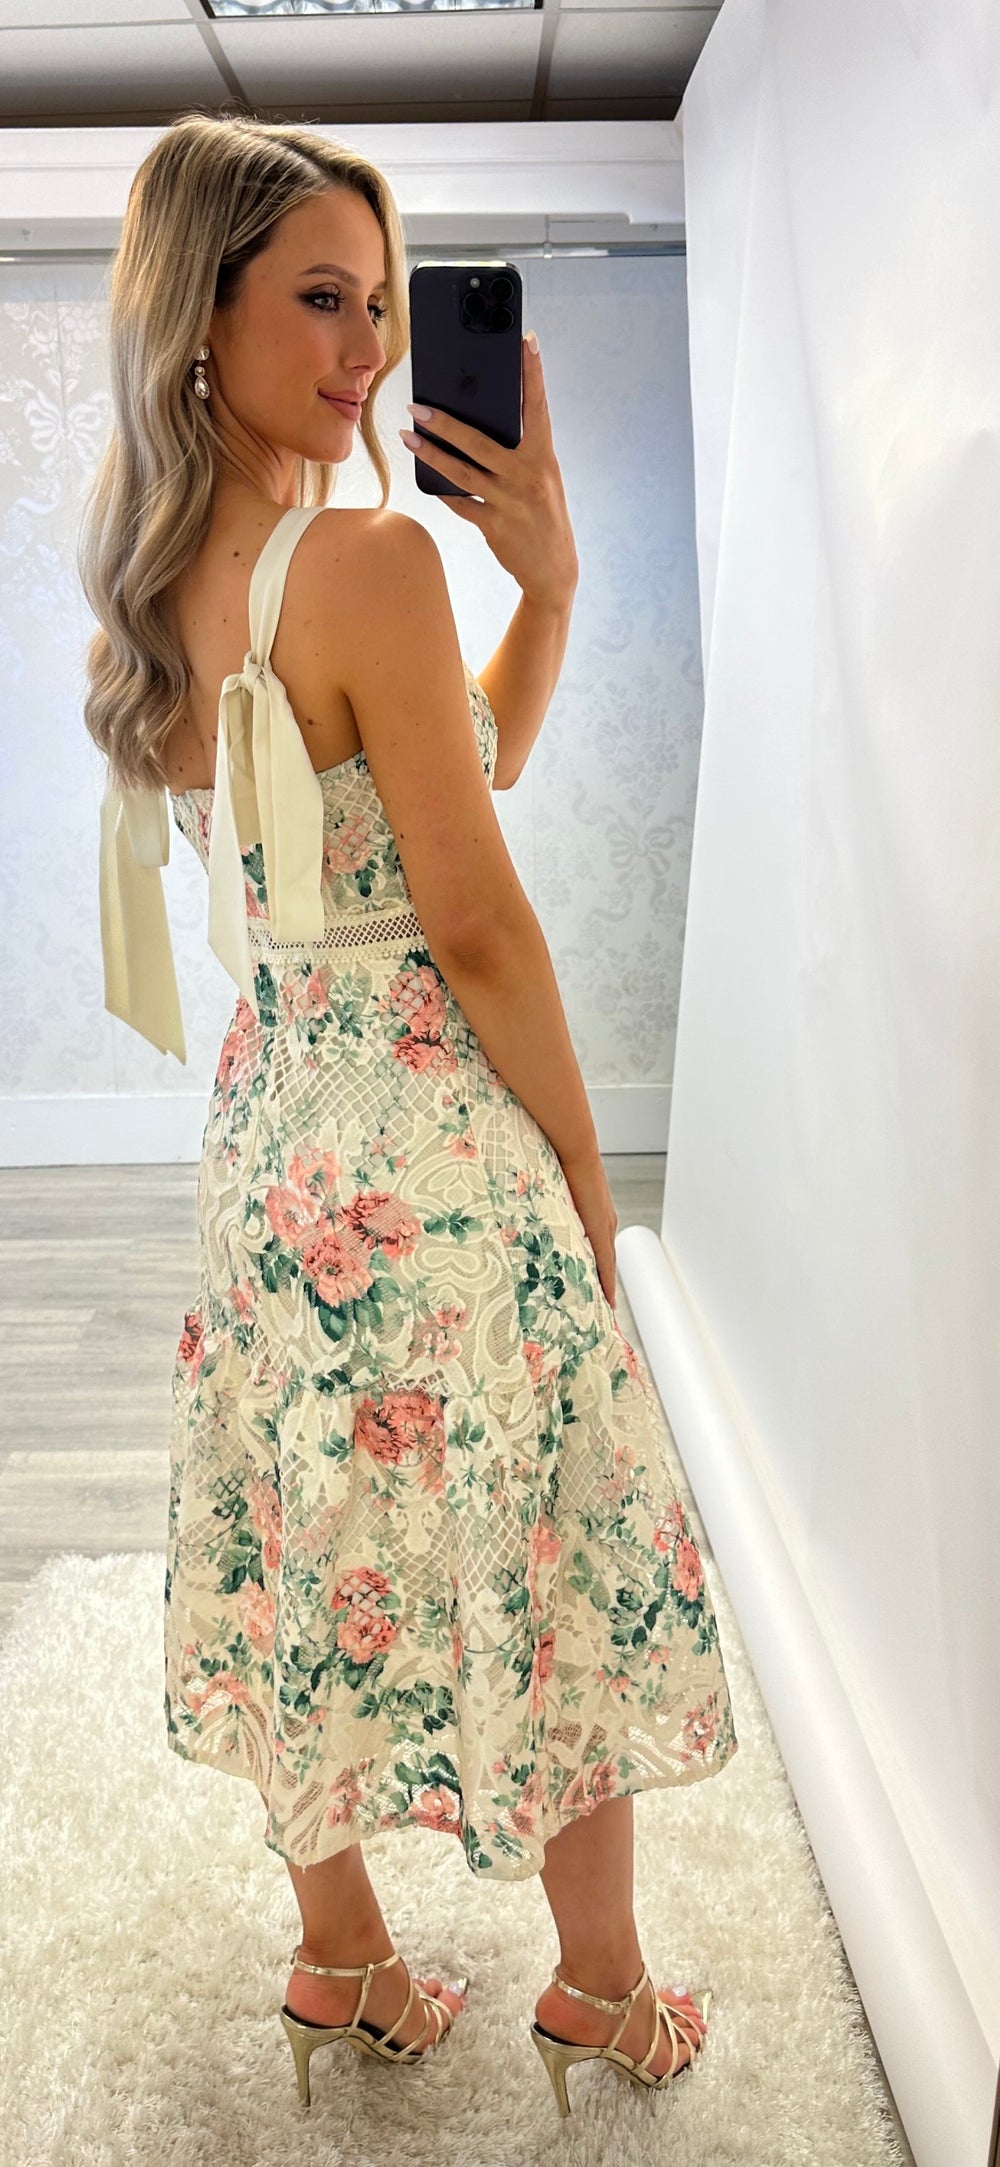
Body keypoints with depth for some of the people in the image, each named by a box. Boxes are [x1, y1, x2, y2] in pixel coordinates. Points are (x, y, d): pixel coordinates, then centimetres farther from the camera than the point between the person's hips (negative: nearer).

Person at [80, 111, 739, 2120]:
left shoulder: (166, 570, 8)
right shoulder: (371, 561, -18)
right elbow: (476, 923, -17)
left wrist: (548, 578, 2)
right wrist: (585, 1163, -6)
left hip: (270, 1113, 8)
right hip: (431, 1133, -8)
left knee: (322, 1546, 18)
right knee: (549, 1557, 10)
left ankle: (343, 1958, 37)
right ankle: (606, 1986, 30)